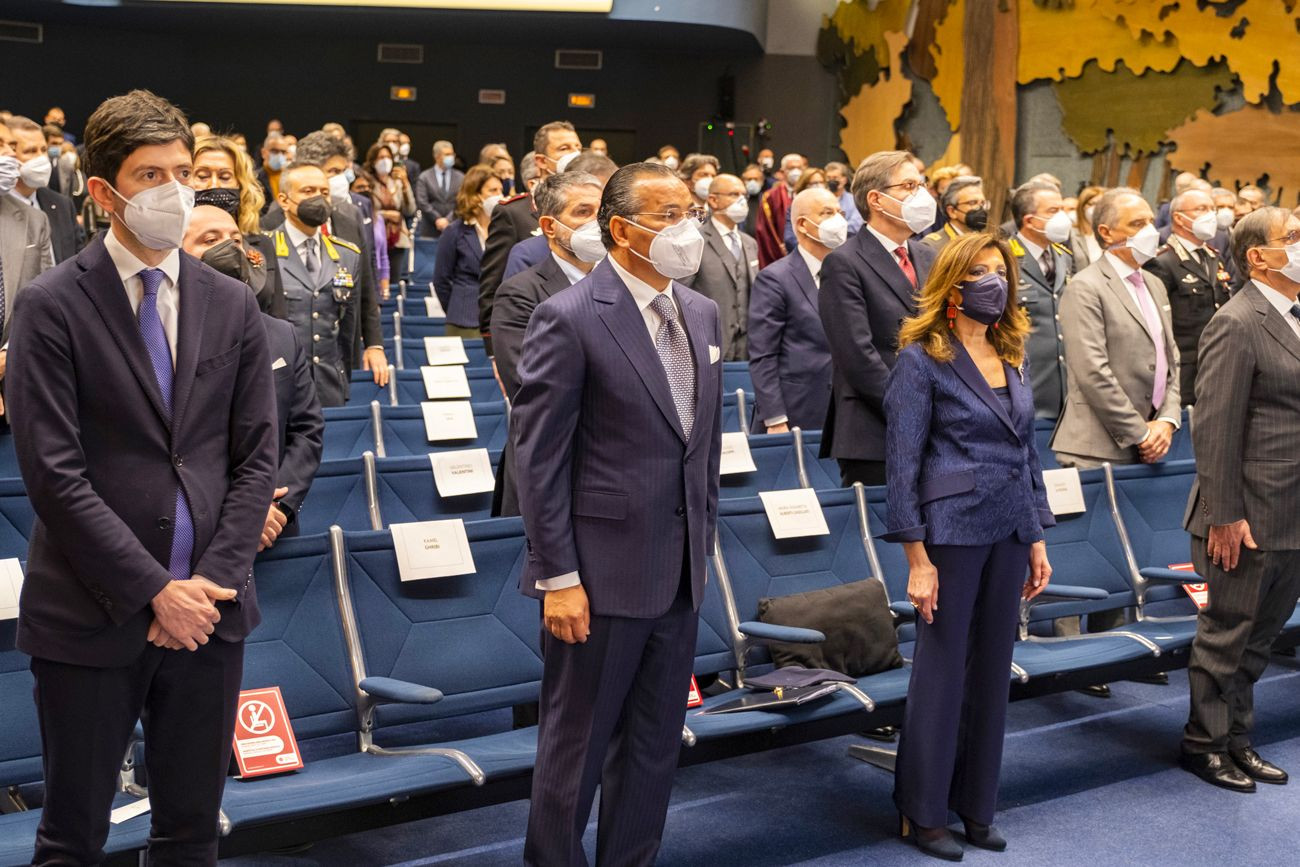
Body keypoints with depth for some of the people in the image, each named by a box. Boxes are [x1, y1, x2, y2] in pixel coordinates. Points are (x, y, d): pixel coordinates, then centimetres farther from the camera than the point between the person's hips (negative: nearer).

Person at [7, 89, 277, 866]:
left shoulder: (233, 305, 6)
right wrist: (155, 590, -14)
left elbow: (255, 458, 5)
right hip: (93, 614, -3)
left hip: (210, 606, 4)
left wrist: (210, 582, -6)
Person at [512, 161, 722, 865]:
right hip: (602, 572, -7)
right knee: (577, 747, 7)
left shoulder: (702, 313, 9)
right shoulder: (569, 318, -12)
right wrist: (557, 577, -16)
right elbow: (539, 458, -14)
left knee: (655, 744, 17)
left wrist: (703, 538, 13)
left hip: (680, 572, 7)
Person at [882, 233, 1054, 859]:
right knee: (942, 670, 2)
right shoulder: (922, 359, -8)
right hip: (953, 530, -6)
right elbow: (902, 462, -11)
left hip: (1009, 531, 6)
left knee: (992, 668, 12)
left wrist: (1036, 539, 11)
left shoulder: (1012, 357, 11)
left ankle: (975, 805, 25)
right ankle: (923, 813, 16)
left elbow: (1028, 450, 15)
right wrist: (917, 559, -14)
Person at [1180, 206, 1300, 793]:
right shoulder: (1237, 325, -15)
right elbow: (1215, 428, -18)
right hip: (1249, 517, -8)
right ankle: (1204, 744, 21)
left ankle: (1236, 740, 32)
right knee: (1227, 634, 5)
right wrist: (1224, 516, -19)